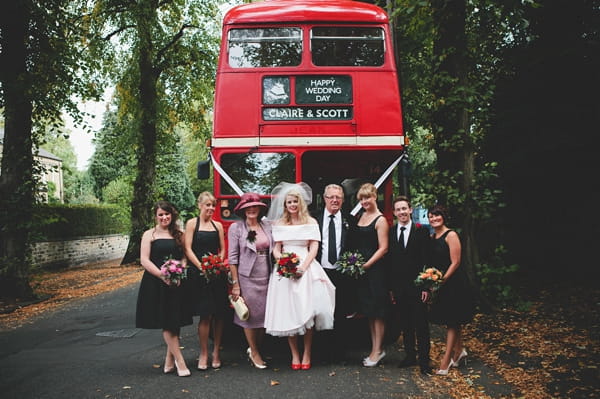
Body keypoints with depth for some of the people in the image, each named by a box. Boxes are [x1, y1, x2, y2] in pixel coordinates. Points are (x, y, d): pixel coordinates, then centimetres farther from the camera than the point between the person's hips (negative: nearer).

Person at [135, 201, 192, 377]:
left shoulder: (178, 235, 11)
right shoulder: (149, 235, 1)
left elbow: (184, 257, 10)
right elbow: (144, 260, -6)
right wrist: (163, 276, -17)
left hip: (176, 283, 3)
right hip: (156, 284, -3)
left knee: (175, 322, 6)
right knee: (166, 323, -3)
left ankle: (169, 361, 18)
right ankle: (180, 362, 2)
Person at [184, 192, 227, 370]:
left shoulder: (218, 225, 12)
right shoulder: (192, 223, 2)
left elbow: (222, 250, 11)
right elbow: (188, 249, -4)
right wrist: (201, 266, -14)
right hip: (198, 274, -3)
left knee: (219, 314, 4)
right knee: (205, 315, -5)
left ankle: (216, 352, 16)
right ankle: (203, 354, 8)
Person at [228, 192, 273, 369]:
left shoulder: (267, 226, 7)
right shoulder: (236, 227, -3)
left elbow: (273, 250, 11)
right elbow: (233, 257, -6)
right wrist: (235, 283, -9)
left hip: (266, 277, 4)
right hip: (247, 278, -4)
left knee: (266, 315, 8)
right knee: (251, 315, 4)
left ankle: (254, 348, 31)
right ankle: (254, 353, 24)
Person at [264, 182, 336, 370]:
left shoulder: (311, 222, 6)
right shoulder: (279, 224, 11)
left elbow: (314, 248, 0)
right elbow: (276, 250, 8)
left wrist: (303, 267, -14)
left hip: (306, 268, -1)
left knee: (306, 311, -3)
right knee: (288, 312, 0)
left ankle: (307, 354, 9)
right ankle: (295, 354, 11)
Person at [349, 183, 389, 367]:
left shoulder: (380, 220, -9)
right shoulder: (360, 216, 12)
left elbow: (383, 248, -12)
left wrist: (366, 264, -15)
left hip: (375, 269, -7)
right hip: (361, 269, 7)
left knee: (377, 312, 2)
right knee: (369, 311, 13)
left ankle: (378, 350, 12)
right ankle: (375, 348, 23)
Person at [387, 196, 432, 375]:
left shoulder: (421, 231, -2)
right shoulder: (390, 232, 6)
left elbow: (427, 259, -5)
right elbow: (388, 261, 6)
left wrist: (426, 286, -11)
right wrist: (390, 287, 3)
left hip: (417, 286, -3)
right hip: (398, 287, 3)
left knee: (421, 324, 2)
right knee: (405, 324, 13)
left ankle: (424, 360, 11)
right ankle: (410, 355, 25)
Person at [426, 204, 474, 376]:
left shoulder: (451, 235, -12)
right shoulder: (431, 238, 10)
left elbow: (455, 262, -15)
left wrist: (442, 280, -18)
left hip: (452, 282, -7)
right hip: (438, 283, 7)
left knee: (452, 322, 0)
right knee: (451, 321, 16)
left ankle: (446, 361, 4)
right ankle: (459, 351, 32)